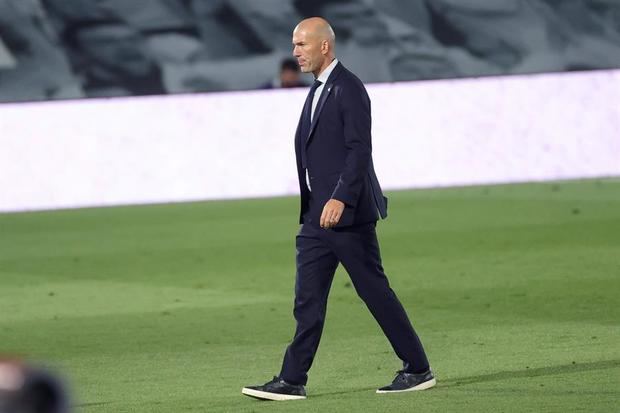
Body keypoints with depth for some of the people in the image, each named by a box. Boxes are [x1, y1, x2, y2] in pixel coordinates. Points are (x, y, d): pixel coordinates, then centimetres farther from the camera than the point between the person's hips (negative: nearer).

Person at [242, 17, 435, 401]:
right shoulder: (318, 90, 17)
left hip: (346, 212, -9)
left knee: (375, 291, -2)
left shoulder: (349, 88, -12)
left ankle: (418, 369, 7)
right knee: (308, 299, 5)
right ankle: (292, 381, 4)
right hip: (317, 215, 9)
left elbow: (359, 150, -20)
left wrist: (340, 198, -28)